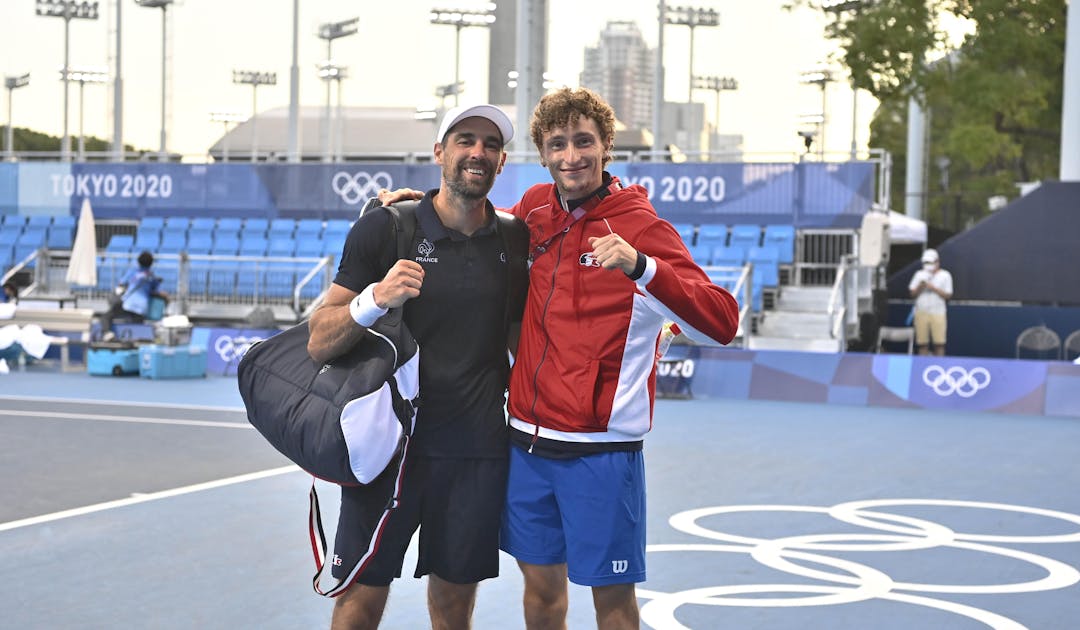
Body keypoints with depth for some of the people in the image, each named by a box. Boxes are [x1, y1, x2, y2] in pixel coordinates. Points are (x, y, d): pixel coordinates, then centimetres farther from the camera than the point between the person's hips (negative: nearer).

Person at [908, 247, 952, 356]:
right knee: (922, 343, 1)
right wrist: (920, 286, -10)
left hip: (938, 313, -2)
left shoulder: (945, 275, 5)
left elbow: (948, 295, 0)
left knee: (939, 343, -7)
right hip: (921, 312, 2)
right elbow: (913, 293, 9)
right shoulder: (919, 274, 11)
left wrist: (933, 288, -10)